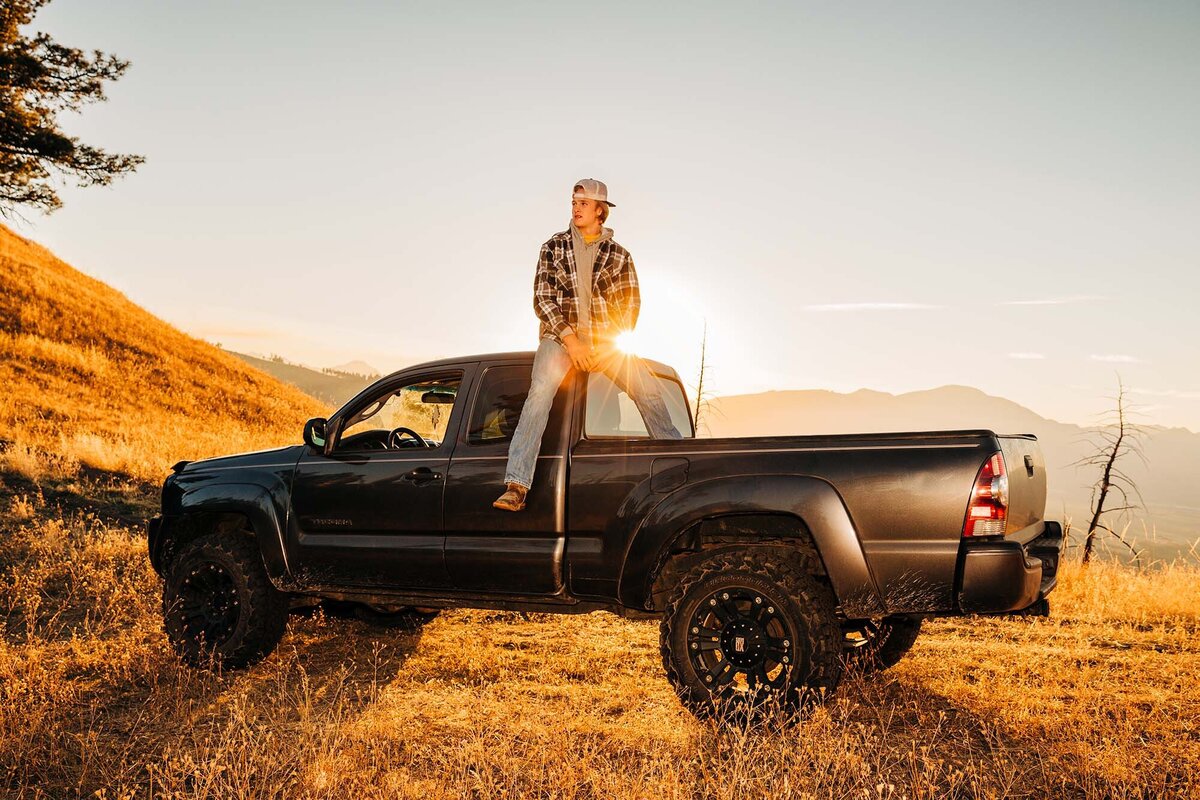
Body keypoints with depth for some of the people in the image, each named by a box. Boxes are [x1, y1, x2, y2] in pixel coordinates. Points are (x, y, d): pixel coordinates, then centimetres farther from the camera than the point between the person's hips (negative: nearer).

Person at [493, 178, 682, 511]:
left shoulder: (618, 255, 10)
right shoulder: (554, 247, 7)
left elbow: (631, 302, 8)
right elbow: (542, 298, -1)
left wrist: (612, 344, -7)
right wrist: (570, 339, -13)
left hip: (605, 339, 2)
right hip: (560, 336, -2)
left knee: (649, 391, -16)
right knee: (540, 393, -27)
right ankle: (516, 486, -32)